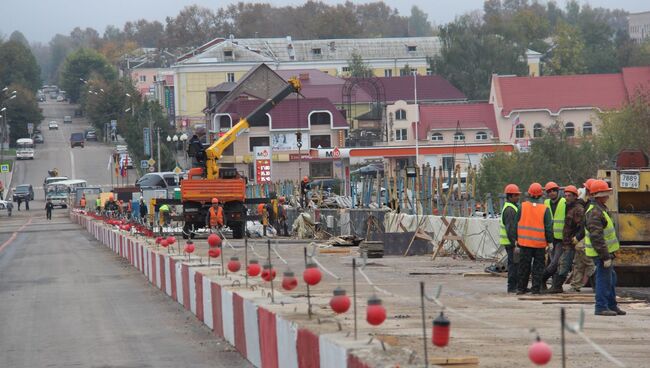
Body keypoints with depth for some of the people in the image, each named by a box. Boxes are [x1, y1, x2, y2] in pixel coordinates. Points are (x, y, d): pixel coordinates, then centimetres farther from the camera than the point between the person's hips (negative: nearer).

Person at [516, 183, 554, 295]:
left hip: (524, 242, 2)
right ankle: (536, 288, 5)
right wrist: (549, 241, 5)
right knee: (538, 266, 7)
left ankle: (521, 288, 12)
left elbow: (517, 223, 5)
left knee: (524, 266, 9)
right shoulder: (545, 209, -6)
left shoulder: (523, 206, -2)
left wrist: (517, 239, 13)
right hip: (540, 243, -1)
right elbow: (548, 227, -4)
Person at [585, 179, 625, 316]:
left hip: (605, 252, 11)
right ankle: (601, 307, 1)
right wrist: (605, 256, -25)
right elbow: (596, 237, -25)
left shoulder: (600, 209, 15)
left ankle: (612, 306, 25)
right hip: (601, 253, -11)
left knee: (610, 279, 17)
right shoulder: (594, 212, -21)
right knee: (603, 279, -5)